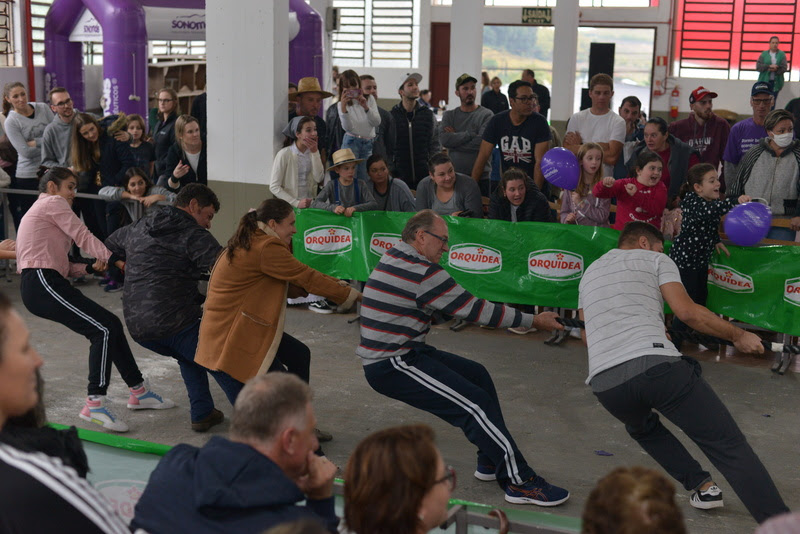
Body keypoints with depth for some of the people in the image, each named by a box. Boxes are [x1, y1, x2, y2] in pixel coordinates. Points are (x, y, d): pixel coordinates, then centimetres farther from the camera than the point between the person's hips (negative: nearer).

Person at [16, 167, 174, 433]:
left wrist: (91, 267, 5)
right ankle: (95, 403, -18)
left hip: (46, 284, 10)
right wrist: (116, 260, -15)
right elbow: (83, 236, -11)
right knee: (104, 329, -17)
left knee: (112, 326, 10)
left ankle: (138, 391, 18)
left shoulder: (40, 209, 29)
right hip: (42, 284, -10)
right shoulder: (53, 202, 1)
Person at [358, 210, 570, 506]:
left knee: (477, 374, 17)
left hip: (401, 354, 10)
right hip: (392, 366, -10)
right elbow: (475, 310, -14)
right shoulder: (421, 272, -19)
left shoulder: (394, 258, 10)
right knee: (476, 404, -15)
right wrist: (533, 320, -5)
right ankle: (520, 482, -11)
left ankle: (491, 461, 21)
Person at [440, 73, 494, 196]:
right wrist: (470, 134, -11)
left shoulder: (487, 115, -1)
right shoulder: (449, 115, 10)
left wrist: (456, 137, -6)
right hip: (454, 176, 2)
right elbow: (444, 139, -7)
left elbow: (481, 142, -15)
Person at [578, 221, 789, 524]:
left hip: (604, 383, 5)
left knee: (642, 427, 36)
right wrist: (738, 336, 13)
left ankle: (702, 485, 23)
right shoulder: (654, 259, 16)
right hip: (657, 366, -4)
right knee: (729, 445, -2)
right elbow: (686, 312, 2)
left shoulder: (589, 273, 30)